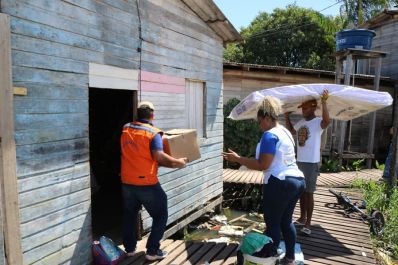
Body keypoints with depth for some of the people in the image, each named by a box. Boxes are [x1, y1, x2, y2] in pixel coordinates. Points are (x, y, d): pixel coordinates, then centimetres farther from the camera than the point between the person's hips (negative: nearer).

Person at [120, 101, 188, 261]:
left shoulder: (126, 129, 5)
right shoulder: (153, 133, -13)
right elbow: (159, 156, -23)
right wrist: (177, 162, -10)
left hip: (127, 181, 6)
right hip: (147, 183, -6)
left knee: (129, 215, 23)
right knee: (160, 215, 11)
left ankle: (129, 248, 34)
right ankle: (152, 251, 14)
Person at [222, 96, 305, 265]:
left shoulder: (270, 135, -15)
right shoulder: (285, 132, 15)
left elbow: (262, 165, -18)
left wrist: (237, 159, -13)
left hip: (280, 184, -10)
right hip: (297, 180, 10)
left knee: (272, 223, 4)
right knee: (286, 221, 20)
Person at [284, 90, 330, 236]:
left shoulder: (318, 122, -12)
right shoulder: (301, 122, 10)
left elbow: (327, 121, -36)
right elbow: (291, 131, 28)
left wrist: (324, 102, -40)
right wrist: (287, 117, 19)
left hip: (311, 163, -7)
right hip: (300, 161, 8)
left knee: (309, 193, -1)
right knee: (301, 191, 16)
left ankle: (308, 223, 9)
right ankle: (302, 218, 30)